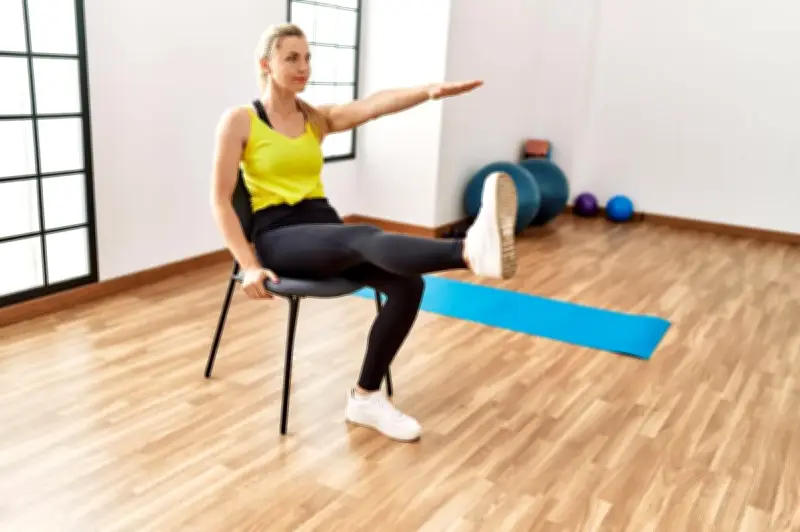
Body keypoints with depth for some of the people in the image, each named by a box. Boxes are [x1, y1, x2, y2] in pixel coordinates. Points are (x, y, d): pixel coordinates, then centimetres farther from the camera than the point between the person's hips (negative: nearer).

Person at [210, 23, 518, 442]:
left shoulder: (317, 119, 14)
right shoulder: (239, 120, 0)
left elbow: (373, 106, -7)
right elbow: (220, 200, -5)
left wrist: (430, 91, -25)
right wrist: (249, 265, -15)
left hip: (325, 227, 6)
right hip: (279, 237, -6)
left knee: (408, 283, -19)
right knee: (365, 237, -37)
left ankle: (365, 398, -9)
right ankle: (469, 251, -63)